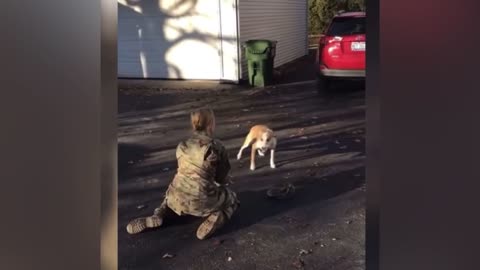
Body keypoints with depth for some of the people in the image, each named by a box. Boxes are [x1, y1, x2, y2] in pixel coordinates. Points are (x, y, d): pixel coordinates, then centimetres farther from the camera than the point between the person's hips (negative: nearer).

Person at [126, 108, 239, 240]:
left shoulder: (182, 146, 8)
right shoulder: (217, 147, -6)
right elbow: (222, 178, 5)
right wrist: (223, 181, 30)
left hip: (178, 199, 5)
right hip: (201, 202, -4)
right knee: (232, 199, 25)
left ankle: (158, 216, 13)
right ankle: (215, 218, -7)